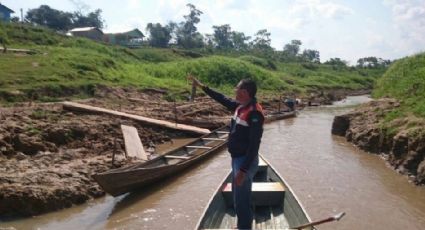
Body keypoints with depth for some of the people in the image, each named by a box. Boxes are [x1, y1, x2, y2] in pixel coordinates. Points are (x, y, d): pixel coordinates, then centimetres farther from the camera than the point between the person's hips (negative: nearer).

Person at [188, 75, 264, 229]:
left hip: (245, 161, -10)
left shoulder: (254, 113, -23)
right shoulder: (240, 106, 5)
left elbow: (254, 144, -26)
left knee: (241, 201, -2)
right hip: (237, 159, 10)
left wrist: (243, 170, -27)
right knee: (238, 197, 22)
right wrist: (202, 86, 26)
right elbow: (222, 99, 22)